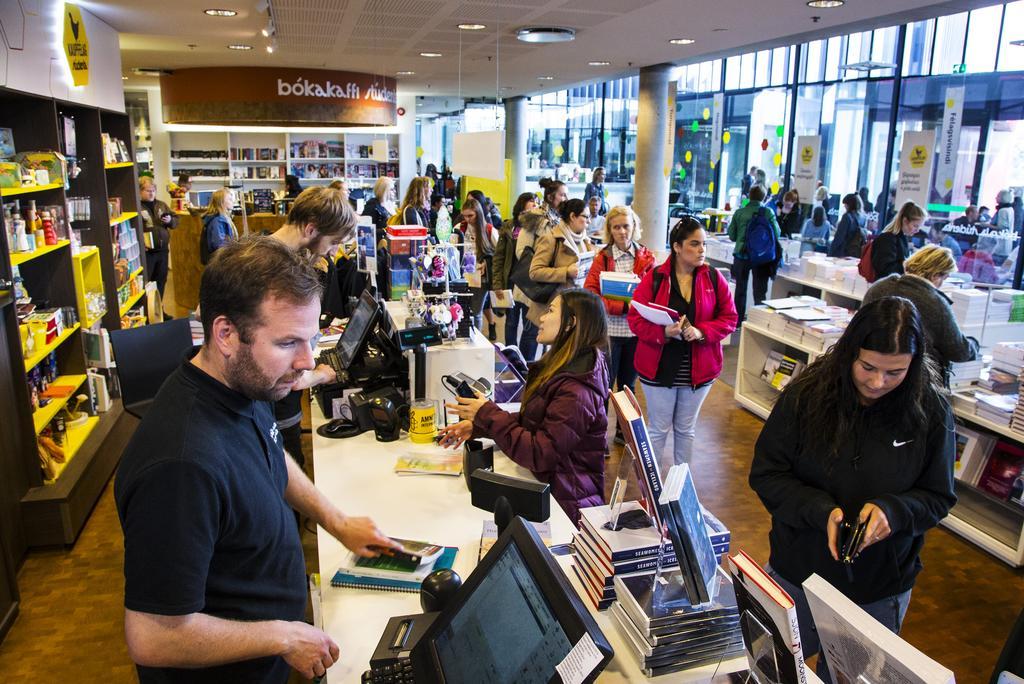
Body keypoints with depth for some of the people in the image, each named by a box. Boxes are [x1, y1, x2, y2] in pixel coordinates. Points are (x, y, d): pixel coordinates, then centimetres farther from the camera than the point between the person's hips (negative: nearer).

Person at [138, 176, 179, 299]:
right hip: (146, 252, -6)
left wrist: (170, 220, -7)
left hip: (162, 249, 6)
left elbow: (175, 222, 15)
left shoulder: (162, 204, 11)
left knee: (161, 280, 16)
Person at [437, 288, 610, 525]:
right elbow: (530, 421, 13)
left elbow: (540, 455, -23)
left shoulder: (576, 392, -24)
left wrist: (488, 414, -17)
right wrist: (476, 425, 1)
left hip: (565, 504, -8)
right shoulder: (559, 368, 8)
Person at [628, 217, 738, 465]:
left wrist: (701, 331, -17)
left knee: (686, 429, 17)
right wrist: (664, 332, -25)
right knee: (658, 430, 9)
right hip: (659, 368, -2)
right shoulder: (654, 278, -8)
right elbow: (635, 319, -8)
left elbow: (729, 319, 1)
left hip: (699, 369, 2)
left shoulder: (714, 278, -1)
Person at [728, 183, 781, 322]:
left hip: (741, 255, 1)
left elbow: (732, 235, 0)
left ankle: (738, 320, 20)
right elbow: (777, 234, -5)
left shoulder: (739, 212, -4)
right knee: (760, 291, 7)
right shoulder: (768, 213, -7)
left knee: (740, 289, 14)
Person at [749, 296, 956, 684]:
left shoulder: (931, 411, -13)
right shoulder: (807, 394, -16)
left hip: (880, 589, 1)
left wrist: (892, 509, -25)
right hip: (798, 570, 0)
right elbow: (765, 474, -11)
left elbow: (938, 497, -4)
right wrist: (820, 510, -27)